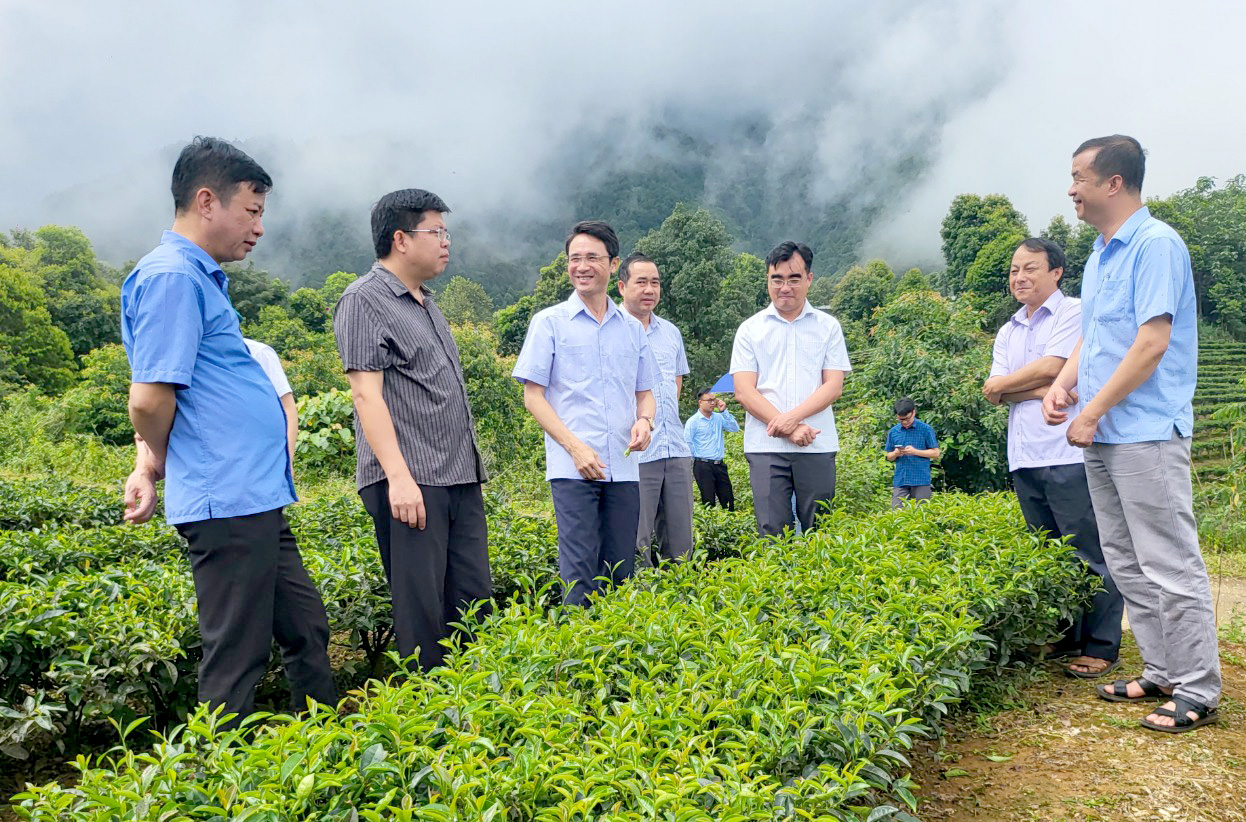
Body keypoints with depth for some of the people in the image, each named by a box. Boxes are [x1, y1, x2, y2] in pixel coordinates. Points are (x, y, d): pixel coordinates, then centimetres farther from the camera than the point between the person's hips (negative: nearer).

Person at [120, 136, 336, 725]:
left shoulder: (199, 277, 18)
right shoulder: (173, 277, -14)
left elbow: (154, 400, 20)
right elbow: (150, 398, -18)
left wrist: (151, 464, 7)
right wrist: (158, 464, 0)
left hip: (257, 501, 10)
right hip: (226, 501, -10)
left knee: (306, 631, 19)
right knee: (237, 659, 1)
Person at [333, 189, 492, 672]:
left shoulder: (426, 303, 22)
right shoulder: (365, 299, -5)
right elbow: (367, 393, -14)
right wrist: (399, 476, -22)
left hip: (460, 479, 9)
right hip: (409, 483, -9)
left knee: (474, 604, 8)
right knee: (422, 613, -5)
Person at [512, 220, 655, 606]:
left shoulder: (633, 328, 14)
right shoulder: (549, 322, 3)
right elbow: (533, 396, 0)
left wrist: (644, 420, -3)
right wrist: (575, 447, -12)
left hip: (623, 468, 4)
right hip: (572, 468, -4)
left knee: (621, 571, 8)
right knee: (579, 573, -7)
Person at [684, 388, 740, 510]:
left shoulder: (719, 417, 11)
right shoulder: (693, 421, -5)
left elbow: (735, 428, 1)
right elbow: (687, 443, -7)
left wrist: (724, 411, -3)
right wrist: (697, 456, -4)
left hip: (720, 465, 5)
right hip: (703, 466, -5)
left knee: (729, 500, 8)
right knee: (709, 502, -2)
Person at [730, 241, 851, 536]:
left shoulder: (828, 326, 11)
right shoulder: (750, 329, 9)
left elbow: (834, 386, 3)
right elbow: (743, 391, 0)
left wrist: (792, 417, -13)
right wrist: (789, 431, -11)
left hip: (817, 446, 1)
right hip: (765, 446, -1)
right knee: (772, 531, -4)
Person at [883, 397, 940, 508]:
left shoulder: (925, 429, 0)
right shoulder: (893, 431, 10)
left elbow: (935, 453, 1)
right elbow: (889, 457, 17)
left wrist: (915, 451, -13)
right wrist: (895, 454, -7)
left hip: (921, 480, -3)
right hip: (900, 481, 3)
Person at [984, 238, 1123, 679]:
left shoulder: (1073, 312, -2)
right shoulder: (1007, 332, 18)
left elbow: (1050, 366, -14)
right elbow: (996, 393, 6)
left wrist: (1000, 384, 1)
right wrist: (1048, 391, -9)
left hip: (1069, 455, -7)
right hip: (1025, 458, 7)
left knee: (1090, 553, -2)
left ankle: (1102, 647, 6)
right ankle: (1065, 637, 24)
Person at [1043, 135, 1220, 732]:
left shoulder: (1156, 245, -12)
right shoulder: (1099, 255, 17)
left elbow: (1151, 343, -18)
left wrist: (1093, 411, -16)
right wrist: (1062, 386, 3)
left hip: (1146, 434, -10)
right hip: (1101, 436, 10)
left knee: (1169, 565, -4)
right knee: (1125, 563, 14)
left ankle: (1198, 692, 7)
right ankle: (1163, 673, 25)